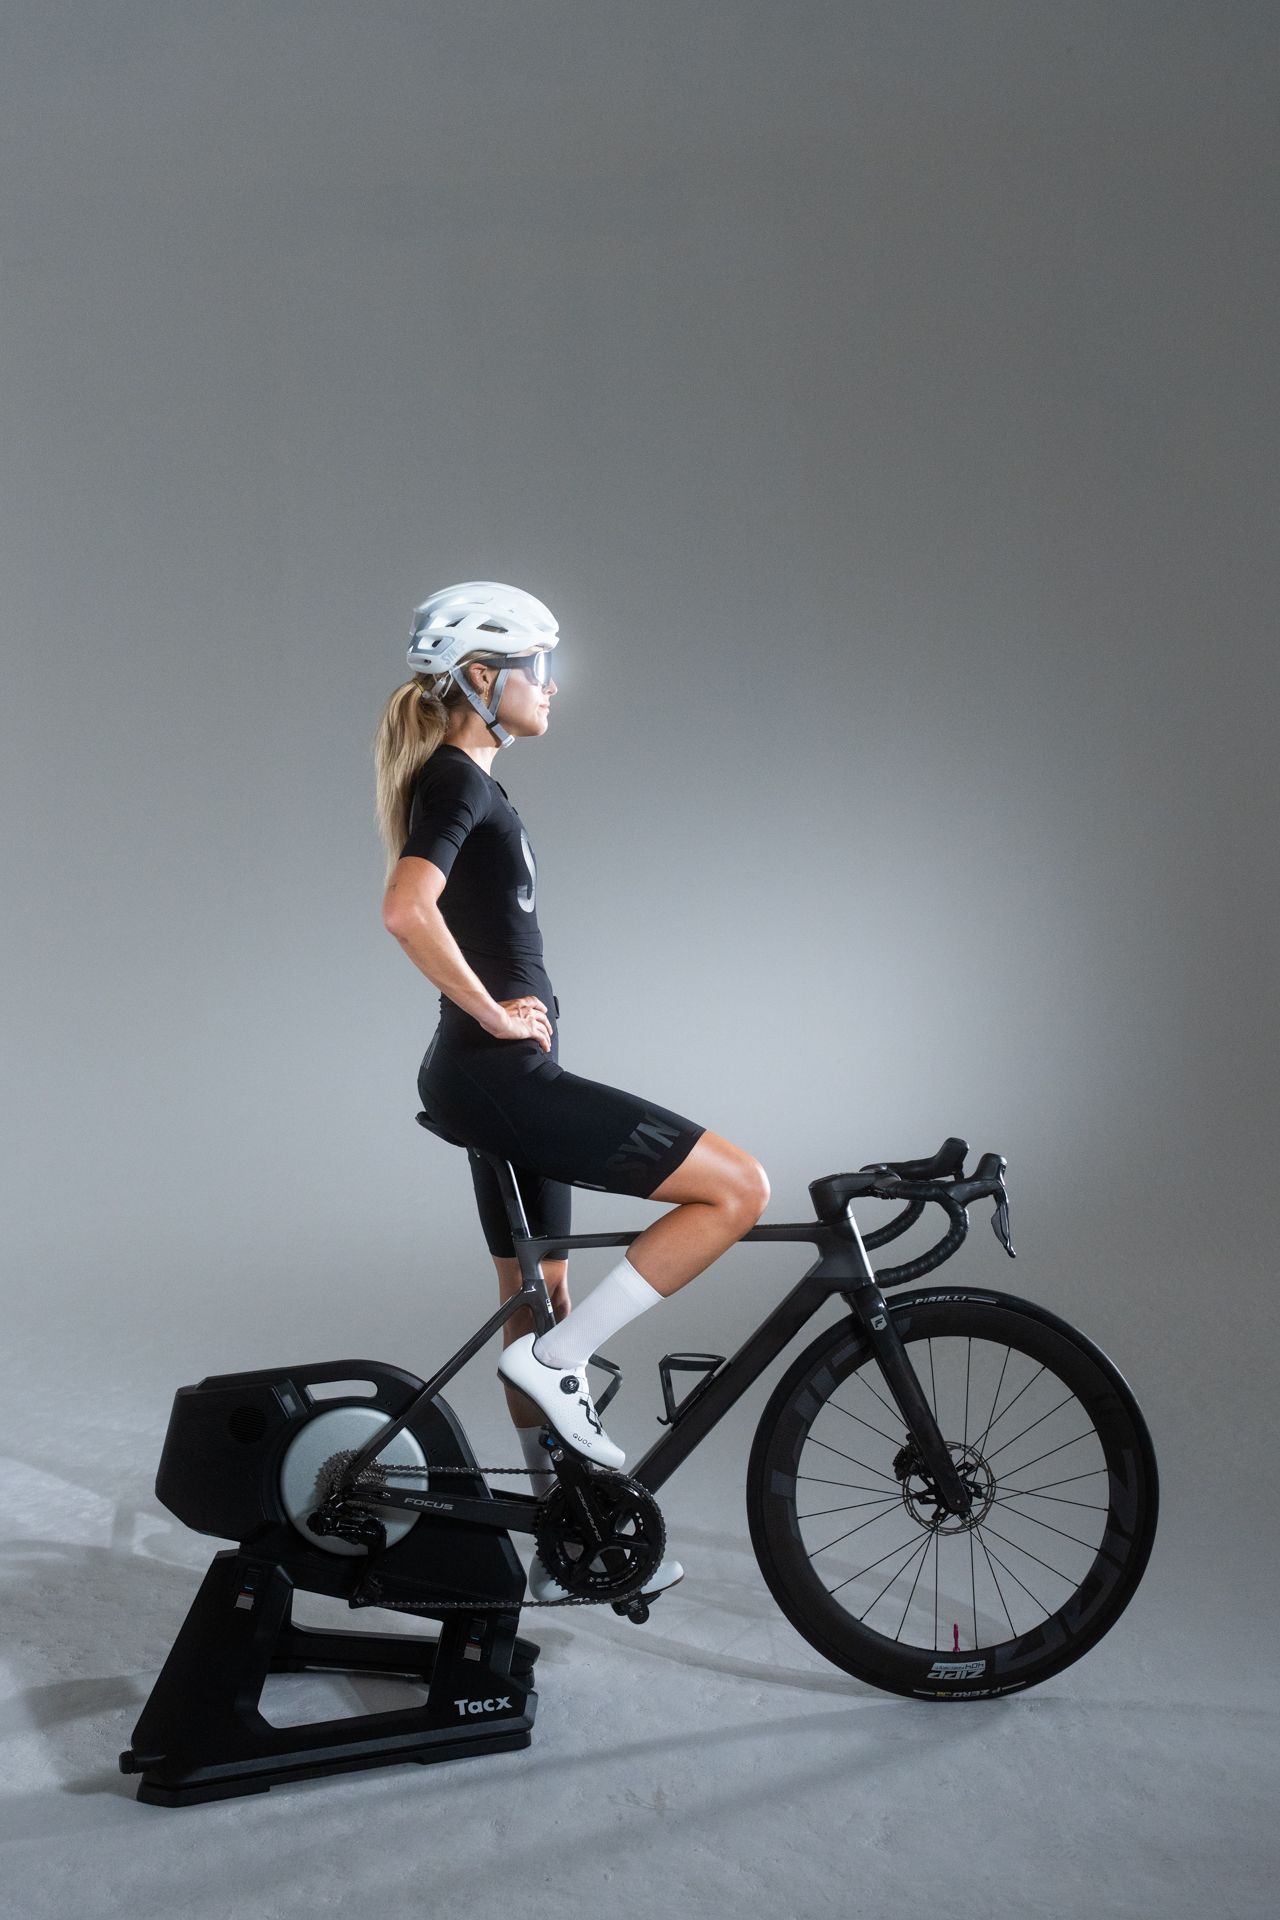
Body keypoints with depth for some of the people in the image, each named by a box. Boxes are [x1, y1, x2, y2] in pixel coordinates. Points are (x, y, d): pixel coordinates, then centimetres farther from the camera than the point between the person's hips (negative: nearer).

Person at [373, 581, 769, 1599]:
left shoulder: (462, 780, 17)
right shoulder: (460, 781, -13)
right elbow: (405, 910, -30)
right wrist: (493, 1014, -20)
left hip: (501, 1078, 11)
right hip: (500, 1076, -11)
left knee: (538, 1306, 16)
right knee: (739, 1186, -12)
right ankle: (559, 1361, -7)